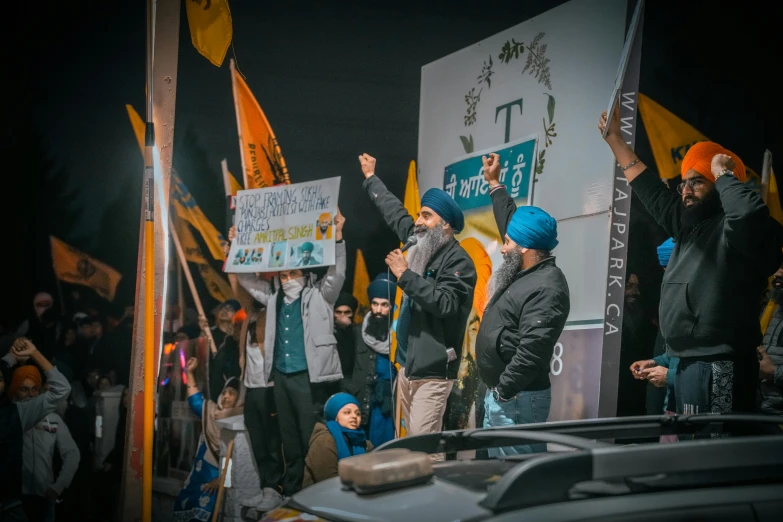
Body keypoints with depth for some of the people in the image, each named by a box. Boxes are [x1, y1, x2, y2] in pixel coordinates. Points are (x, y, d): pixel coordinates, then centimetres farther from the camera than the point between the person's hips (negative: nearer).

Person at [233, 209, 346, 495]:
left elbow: (336, 272, -13)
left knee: (312, 440, -6)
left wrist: (337, 236, -24)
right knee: (289, 440, 13)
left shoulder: (319, 295, 0)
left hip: (309, 377, -6)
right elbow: (246, 279, 20)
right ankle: (290, 494, 20)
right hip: (281, 376, 6)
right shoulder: (275, 296, 15)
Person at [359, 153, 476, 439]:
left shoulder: (458, 261, -12)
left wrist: (405, 275, -23)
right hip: (407, 364, 9)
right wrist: (371, 178, 37)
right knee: (412, 440, 11)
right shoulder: (421, 247, 11)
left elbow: (445, 304, -27)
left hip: (433, 369, -9)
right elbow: (396, 214, 26)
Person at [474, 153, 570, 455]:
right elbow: (511, 221, 28)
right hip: (498, 393, 11)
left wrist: (504, 391, -24)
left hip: (517, 399, -11)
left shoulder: (546, 289, -20)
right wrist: (494, 183, 34)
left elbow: (532, 350, -28)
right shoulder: (523, 272, 12)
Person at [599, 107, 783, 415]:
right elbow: (652, 193, 28)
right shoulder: (691, 226, 18)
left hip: (718, 367, -10)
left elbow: (750, 213, -34)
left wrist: (724, 172, -15)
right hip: (688, 363, 10)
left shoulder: (733, 228, -9)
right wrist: (615, 138, 31)